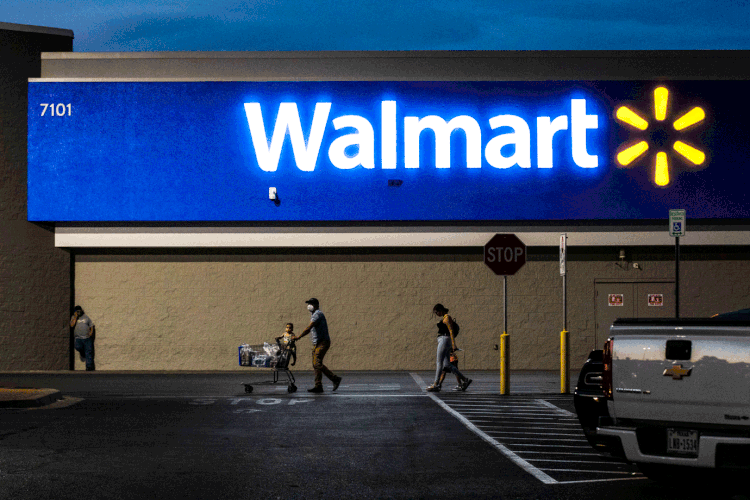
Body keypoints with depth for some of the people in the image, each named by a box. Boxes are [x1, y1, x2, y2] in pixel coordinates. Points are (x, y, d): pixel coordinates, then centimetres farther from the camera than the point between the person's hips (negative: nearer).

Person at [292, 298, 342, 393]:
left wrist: (298, 337, -18)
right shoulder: (313, 315, 20)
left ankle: (335, 379, -11)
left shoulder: (318, 314, -12)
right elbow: (310, 330, 25)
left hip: (323, 342, -10)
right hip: (317, 343, 10)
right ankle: (318, 386, 5)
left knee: (317, 363, -17)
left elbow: (309, 328, -20)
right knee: (316, 365, 5)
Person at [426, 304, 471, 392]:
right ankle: (465, 379, 8)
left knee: (439, 363, -9)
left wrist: (453, 344, -21)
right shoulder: (445, 318, 21)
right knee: (447, 365, 7)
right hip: (443, 341, 10)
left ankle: (436, 385, -8)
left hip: (444, 340, -10)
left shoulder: (447, 317, -9)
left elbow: (451, 331, -16)